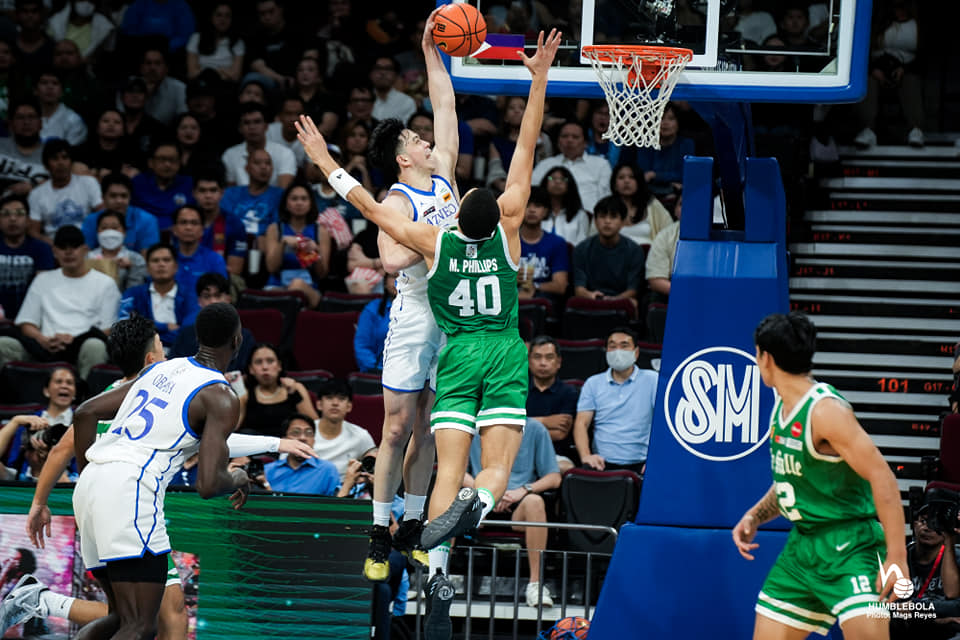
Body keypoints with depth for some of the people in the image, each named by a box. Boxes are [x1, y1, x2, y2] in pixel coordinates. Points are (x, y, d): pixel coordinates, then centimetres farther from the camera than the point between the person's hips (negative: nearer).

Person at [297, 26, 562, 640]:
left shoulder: (435, 242, -2)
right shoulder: (506, 231, -1)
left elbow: (370, 206, 4)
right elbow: (526, 150, -1)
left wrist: (327, 162, 13)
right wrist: (540, 78, 0)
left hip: (459, 356, 0)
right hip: (506, 353, 0)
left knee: (449, 470, -8)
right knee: (497, 467, -6)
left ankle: (438, 575, -25)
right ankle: (477, 505, -42)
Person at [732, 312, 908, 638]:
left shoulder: (825, 411, -19)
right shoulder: (782, 407, 10)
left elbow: (882, 477, -23)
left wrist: (897, 556, -26)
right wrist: (754, 516, 7)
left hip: (850, 546, -9)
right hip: (803, 544, 9)